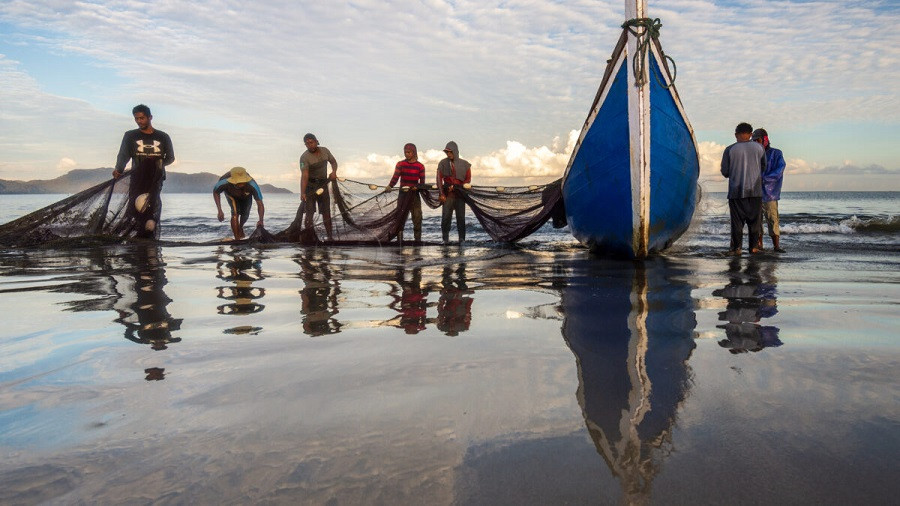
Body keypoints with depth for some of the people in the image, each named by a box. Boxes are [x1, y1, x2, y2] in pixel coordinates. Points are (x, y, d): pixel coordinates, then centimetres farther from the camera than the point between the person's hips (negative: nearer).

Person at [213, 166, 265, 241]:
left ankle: (240, 227, 48)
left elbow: (260, 204, -43)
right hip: (231, 195, -1)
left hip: (246, 196, 1)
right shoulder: (224, 183, -44)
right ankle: (237, 240, -11)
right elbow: (215, 192, -21)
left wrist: (261, 220, -60)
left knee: (245, 214, 11)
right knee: (235, 213, -21)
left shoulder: (252, 185, -46)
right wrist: (220, 211, -28)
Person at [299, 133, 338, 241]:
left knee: (326, 213, 6)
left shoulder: (324, 151, 0)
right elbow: (304, 175, -27)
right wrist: (302, 193, -39)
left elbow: (333, 162, 16)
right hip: (310, 186, -4)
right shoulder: (304, 157, -17)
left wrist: (334, 171, -7)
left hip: (323, 185, 4)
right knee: (309, 213, -8)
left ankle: (329, 237, 13)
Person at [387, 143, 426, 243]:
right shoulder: (400, 164, 4)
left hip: (414, 194, -1)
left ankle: (418, 239, 1)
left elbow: (422, 182, 0)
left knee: (417, 217, -5)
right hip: (403, 194, 1)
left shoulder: (420, 166, 3)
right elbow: (395, 177, -8)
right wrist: (389, 186, -26)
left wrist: (416, 187, -20)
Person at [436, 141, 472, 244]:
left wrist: (456, 187, -6)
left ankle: (462, 239, 4)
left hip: (460, 195, 0)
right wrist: (442, 194, -4)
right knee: (445, 217, -4)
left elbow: (468, 179, 7)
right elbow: (439, 179, 4)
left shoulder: (465, 164, 6)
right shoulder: (443, 163, 6)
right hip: (447, 195, 0)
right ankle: (445, 239, 3)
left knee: (461, 217, -1)